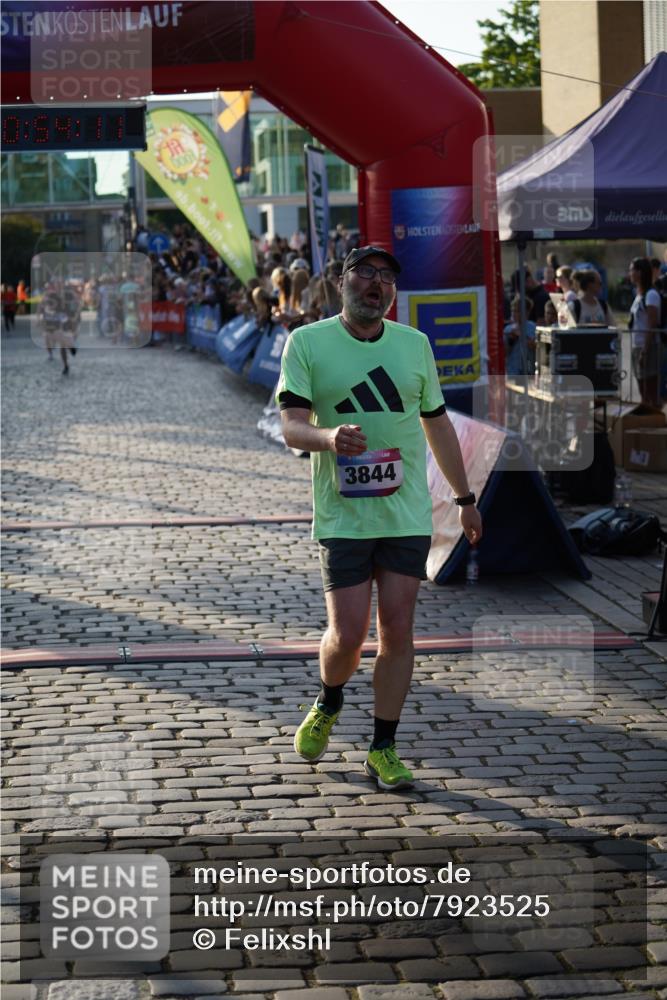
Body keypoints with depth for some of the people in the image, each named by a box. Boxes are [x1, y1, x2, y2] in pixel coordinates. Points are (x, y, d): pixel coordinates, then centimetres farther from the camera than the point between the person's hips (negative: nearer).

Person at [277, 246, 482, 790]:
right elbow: (291, 425, -11)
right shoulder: (307, 342, -2)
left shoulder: (415, 343, 10)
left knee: (397, 630, 0)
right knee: (347, 635, -6)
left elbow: (438, 424, 19)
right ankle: (328, 704, 27)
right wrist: (329, 437, -34)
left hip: (408, 515, 3)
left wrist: (465, 498, 21)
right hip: (342, 516, -3)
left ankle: (383, 749, 12)